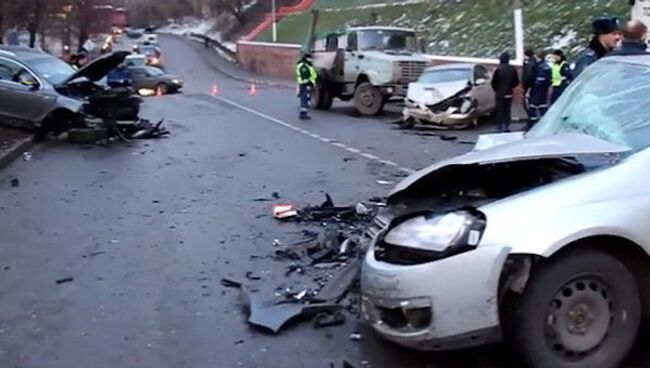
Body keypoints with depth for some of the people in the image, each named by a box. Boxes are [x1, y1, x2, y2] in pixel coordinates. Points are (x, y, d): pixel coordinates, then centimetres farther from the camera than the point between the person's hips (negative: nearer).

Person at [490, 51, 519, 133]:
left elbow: (494, 82, -10)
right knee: (508, 111, 13)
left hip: (500, 93, -4)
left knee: (500, 111, 2)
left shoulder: (498, 69, -15)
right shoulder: (513, 69, -2)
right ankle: (507, 127, 16)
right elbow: (516, 82, 5)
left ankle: (500, 127, 1)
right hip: (509, 93, 4)